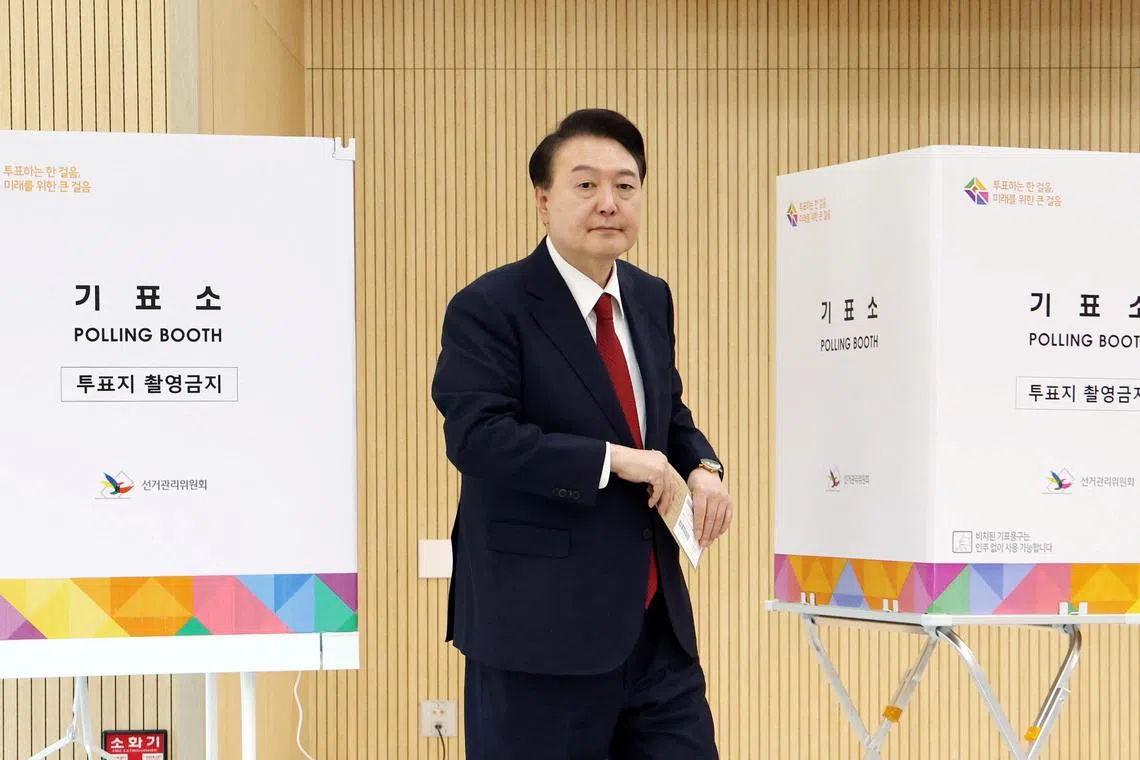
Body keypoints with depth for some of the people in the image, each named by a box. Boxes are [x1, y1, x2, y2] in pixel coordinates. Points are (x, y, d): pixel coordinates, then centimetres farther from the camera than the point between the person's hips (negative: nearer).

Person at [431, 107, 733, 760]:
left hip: (656, 624, 7)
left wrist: (703, 468, 1)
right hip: (541, 629, -7)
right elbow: (477, 436, -21)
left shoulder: (652, 300, 13)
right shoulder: (489, 309, -10)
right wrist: (613, 459, -21)